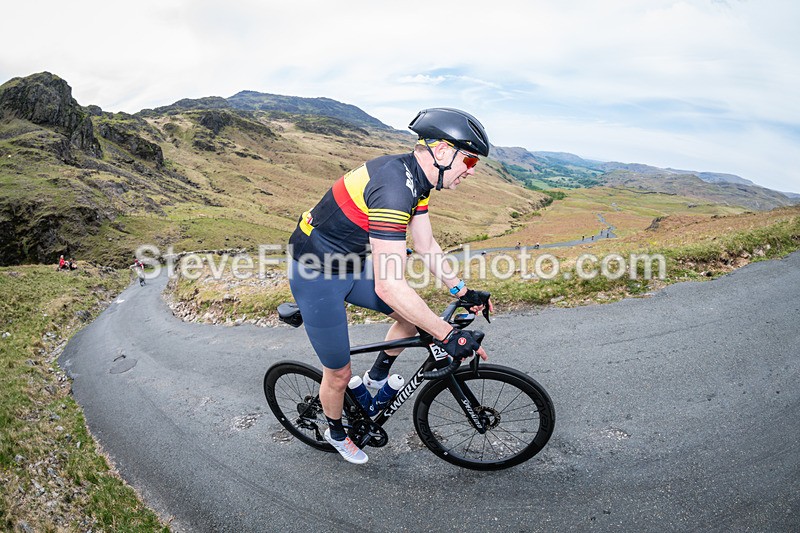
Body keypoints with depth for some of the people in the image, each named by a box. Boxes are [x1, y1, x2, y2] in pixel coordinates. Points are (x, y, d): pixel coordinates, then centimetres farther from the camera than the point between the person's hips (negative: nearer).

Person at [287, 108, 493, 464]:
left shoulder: (415, 179, -1)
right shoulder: (394, 187, -32)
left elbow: (426, 246, 9)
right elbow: (389, 287, -35)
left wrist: (463, 292, 7)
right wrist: (446, 335, -29)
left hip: (351, 264, 9)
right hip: (316, 275, -8)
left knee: (414, 312, 6)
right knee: (339, 374, 6)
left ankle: (377, 380, 29)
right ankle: (336, 433, 38)